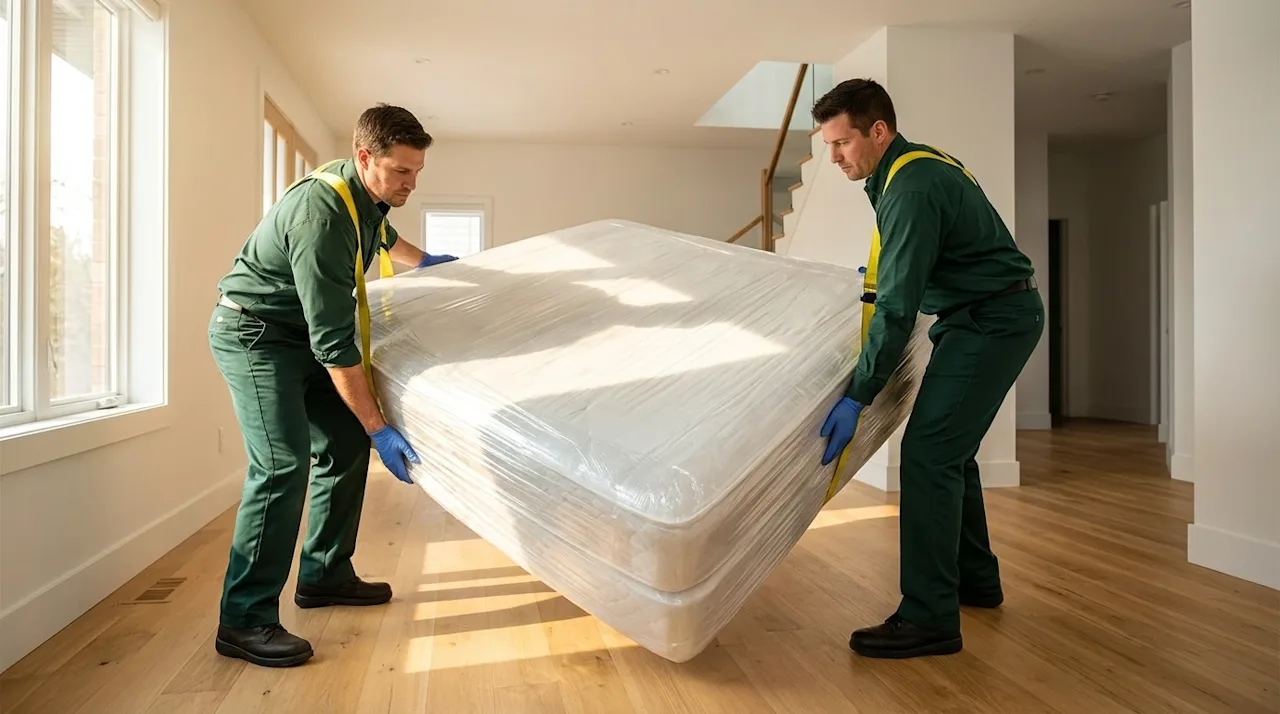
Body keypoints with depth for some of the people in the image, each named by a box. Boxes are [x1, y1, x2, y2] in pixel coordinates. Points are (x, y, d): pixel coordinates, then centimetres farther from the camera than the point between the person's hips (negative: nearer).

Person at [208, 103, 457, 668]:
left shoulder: (370, 195, -3)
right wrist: (379, 427, -28)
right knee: (284, 462, -19)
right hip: (253, 332, -9)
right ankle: (244, 621, -12)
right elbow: (334, 341, -31)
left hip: (302, 333, 9)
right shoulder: (320, 214, -31)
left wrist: (422, 261, 38)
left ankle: (324, 574, 21)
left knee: (346, 446, 8)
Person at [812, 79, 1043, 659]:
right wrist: (882, 268, 29)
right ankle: (975, 579, 29)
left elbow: (897, 308, -26)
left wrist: (856, 398, -24)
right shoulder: (918, 162, 9)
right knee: (948, 449, 16)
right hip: (985, 314, 11)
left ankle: (929, 620, -12)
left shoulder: (912, 188, -22)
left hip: (993, 321, -11)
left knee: (929, 453, -15)